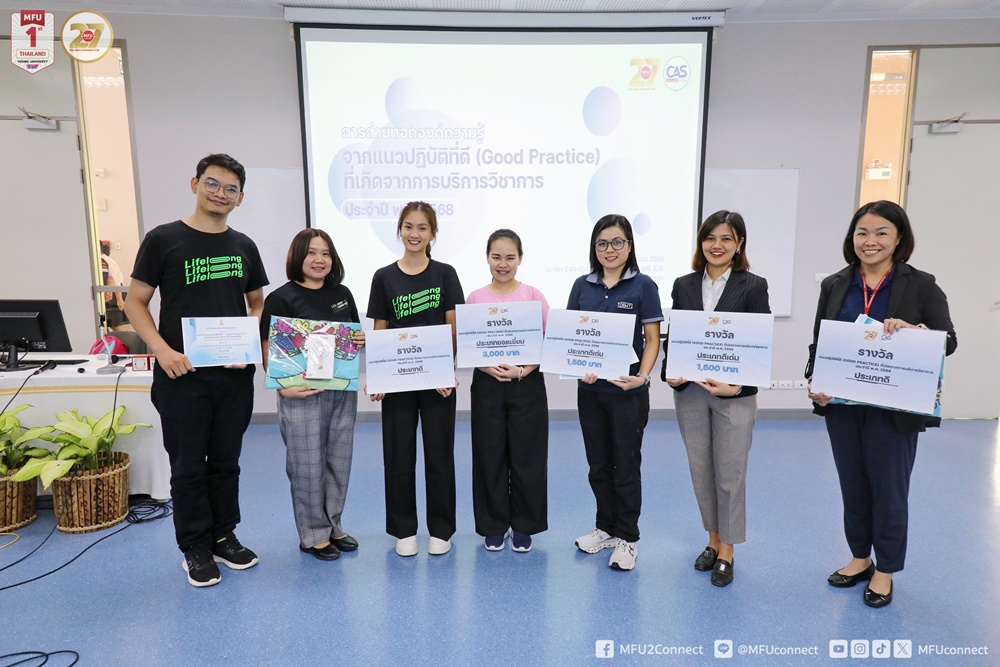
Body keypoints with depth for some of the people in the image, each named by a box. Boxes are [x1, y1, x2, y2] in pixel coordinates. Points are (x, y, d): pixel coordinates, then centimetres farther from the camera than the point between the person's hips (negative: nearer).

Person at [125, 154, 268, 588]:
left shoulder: (244, 247, 8)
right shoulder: (163, 239, -3)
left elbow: (257, 303, 15)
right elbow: (135, 301, -2)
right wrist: (162, 350, -16)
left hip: (234, 373, 3)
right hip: (181, 374, -3)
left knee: (226, 462, 14)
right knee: (188, 465, 7)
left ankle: (224, 537, 29)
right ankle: (195, 548, 23)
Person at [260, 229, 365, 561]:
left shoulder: (342, 293, 9)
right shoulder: (281, 299, -8)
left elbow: (356, 335, 20)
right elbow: (269, 350, -11)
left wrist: (362, 340, -3)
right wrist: (282, 386, -24)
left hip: (343, 391, 6)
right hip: (303, 394, -5)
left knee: (339, 462, 14)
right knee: (308, 466, 4)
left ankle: (333, 527, 31)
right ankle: (313, 535, 21)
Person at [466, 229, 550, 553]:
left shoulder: (534, 296, -1)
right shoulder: (474, 298, 2)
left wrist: (523, 370, -16)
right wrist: (489, 367, -15)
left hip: (528, 385, -1)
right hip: (487, 386, 1)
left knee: (527, 456, 6)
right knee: (490, 456, 8)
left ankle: (523, 526, 25)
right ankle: (494, 526, 26)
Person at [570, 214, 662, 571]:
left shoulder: (643, 286, -4)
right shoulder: (582, 285, 5)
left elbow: (652, 339, -5)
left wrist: (642, 376, -20)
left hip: (628, 390, -3)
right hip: (590, 388, 4)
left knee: (626, 465, 7)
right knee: (598, 464, 15)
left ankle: (627, 538, 23)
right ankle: (605, 528, 33)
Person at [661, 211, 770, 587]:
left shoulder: (753, 286, -4)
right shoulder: (683, 286, 6)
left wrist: (736, 386, -19)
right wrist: (669, 373, -9)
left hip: (735, 395, -3)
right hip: (689, 392, 3)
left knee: (730, 475, 5)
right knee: (700, 471, 13)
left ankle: (727, 552, 23)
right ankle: (713, 540, 32)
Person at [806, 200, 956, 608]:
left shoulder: (921, 286, -4)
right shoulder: (834, 285, 4)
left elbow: (948, 342, -8)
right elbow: (818, 343, 4)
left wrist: (912, 330, -28)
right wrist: (814, 382, -12)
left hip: (892, 409, -3)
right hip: (842, 405, 3)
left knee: (888, 489, 9)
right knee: (852, 486, 15)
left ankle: (884, 570, 29)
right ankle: (860, 557, 35)